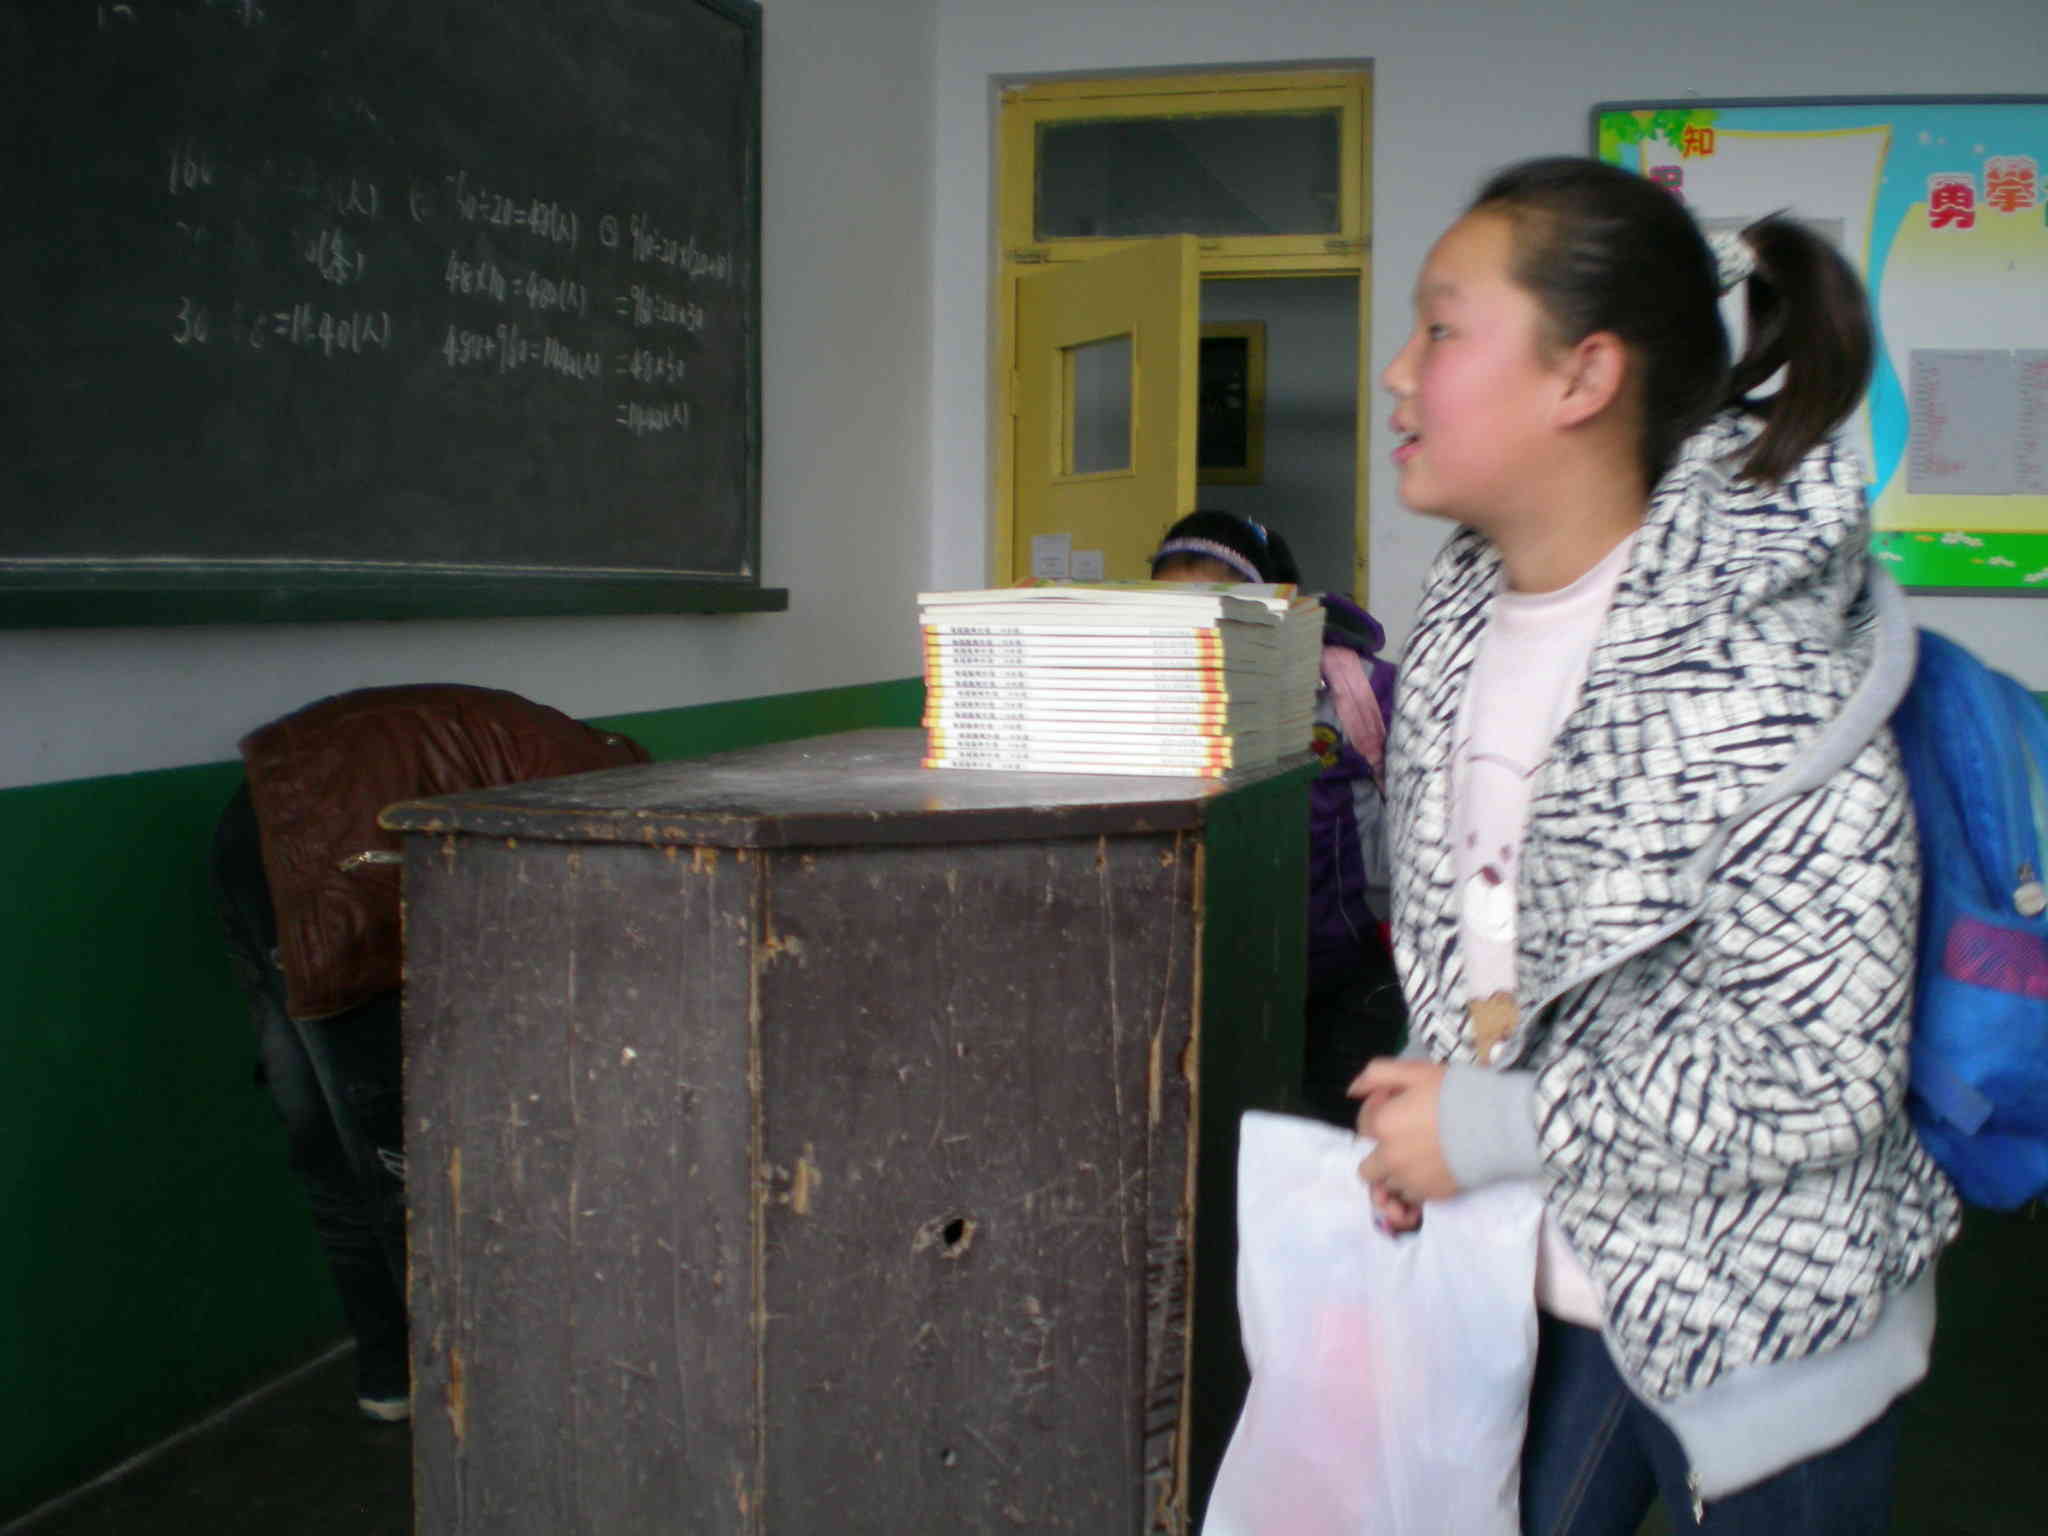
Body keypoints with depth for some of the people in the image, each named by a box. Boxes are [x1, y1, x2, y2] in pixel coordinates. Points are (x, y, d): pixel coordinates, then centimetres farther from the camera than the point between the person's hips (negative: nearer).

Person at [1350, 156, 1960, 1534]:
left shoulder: (1762, 681, -24)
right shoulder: (1468, 618, -1)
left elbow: (1819, 1086, -23)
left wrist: (1490, 1127, -18)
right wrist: (1421, 1121, -1)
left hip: (1757, 1322, -6)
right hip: (1541, 1281, 7)